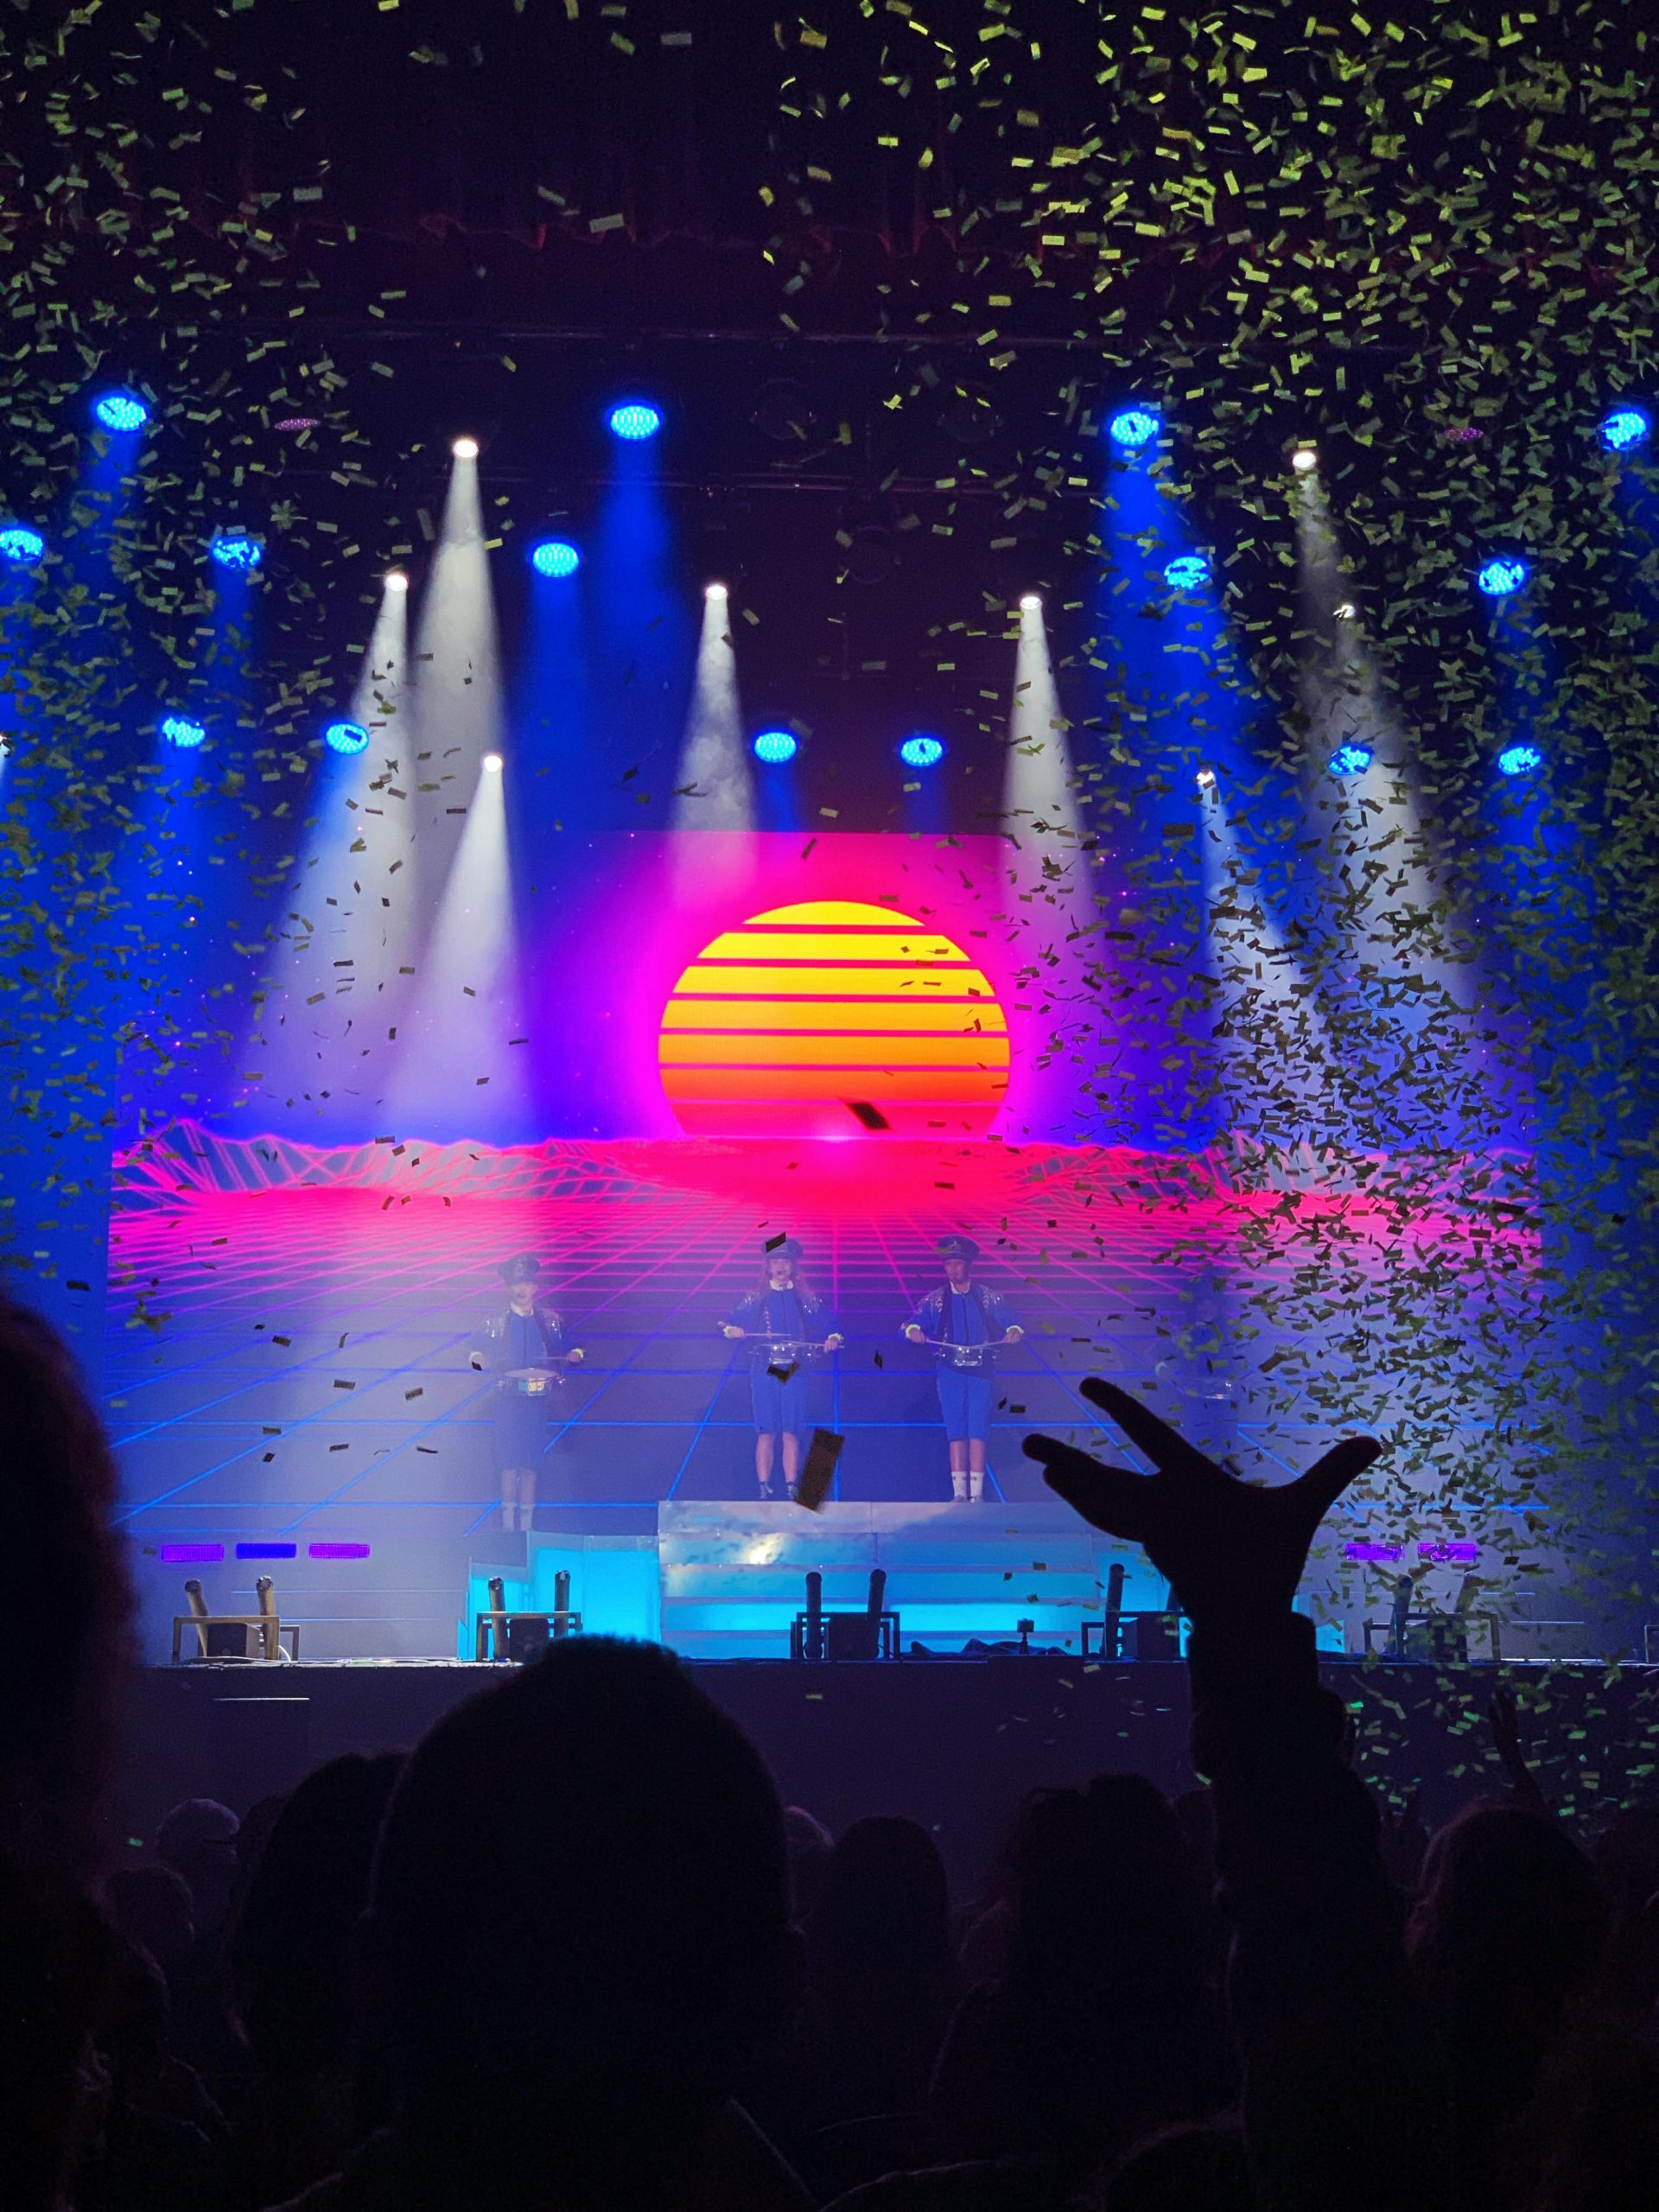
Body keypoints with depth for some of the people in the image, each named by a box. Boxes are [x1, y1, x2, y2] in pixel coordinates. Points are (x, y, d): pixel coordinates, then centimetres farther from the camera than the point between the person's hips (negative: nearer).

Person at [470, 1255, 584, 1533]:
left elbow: (565, 1349, 16)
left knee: (531, 1463, 1)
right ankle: (508, 1523, 1)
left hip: (537, 1398, 1)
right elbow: (479, 1352, 8)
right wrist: (479, 1360, -15)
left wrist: (574, 1354, -6)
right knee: (509, 1461, -5)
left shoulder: (551, 1321, 8)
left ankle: (527, 1525, 6)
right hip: (507, 1399, -1)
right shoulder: (495, 1323, 5)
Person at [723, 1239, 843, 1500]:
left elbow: (830, 1325, 6)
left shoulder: (807, 1300, 7)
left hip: (795, 1371, 0)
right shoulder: (755, 1299, 7)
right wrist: (731, 1330, -17)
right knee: (766, 1432, -2)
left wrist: (833, 1339, -15)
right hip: (763, 1371, 0)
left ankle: (791, 1489, 3)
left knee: (791, 1432, -2)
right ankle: (764, 1489, 3)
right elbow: (730, 1322, 5)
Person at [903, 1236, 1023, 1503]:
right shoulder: (935, 1300, 8)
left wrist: (1014, 1331, -19)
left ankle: (976, 1493, -6)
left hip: (980, 1372, -1)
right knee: (956, 1431, -1)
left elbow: (1009, 1321, 4)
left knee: (978, 1430, -6)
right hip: (950, 1372, 1)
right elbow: (914, 1322, 0)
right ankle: (959, 1493, 0)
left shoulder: (988, 1298, 7)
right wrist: (913, 1330, -23)